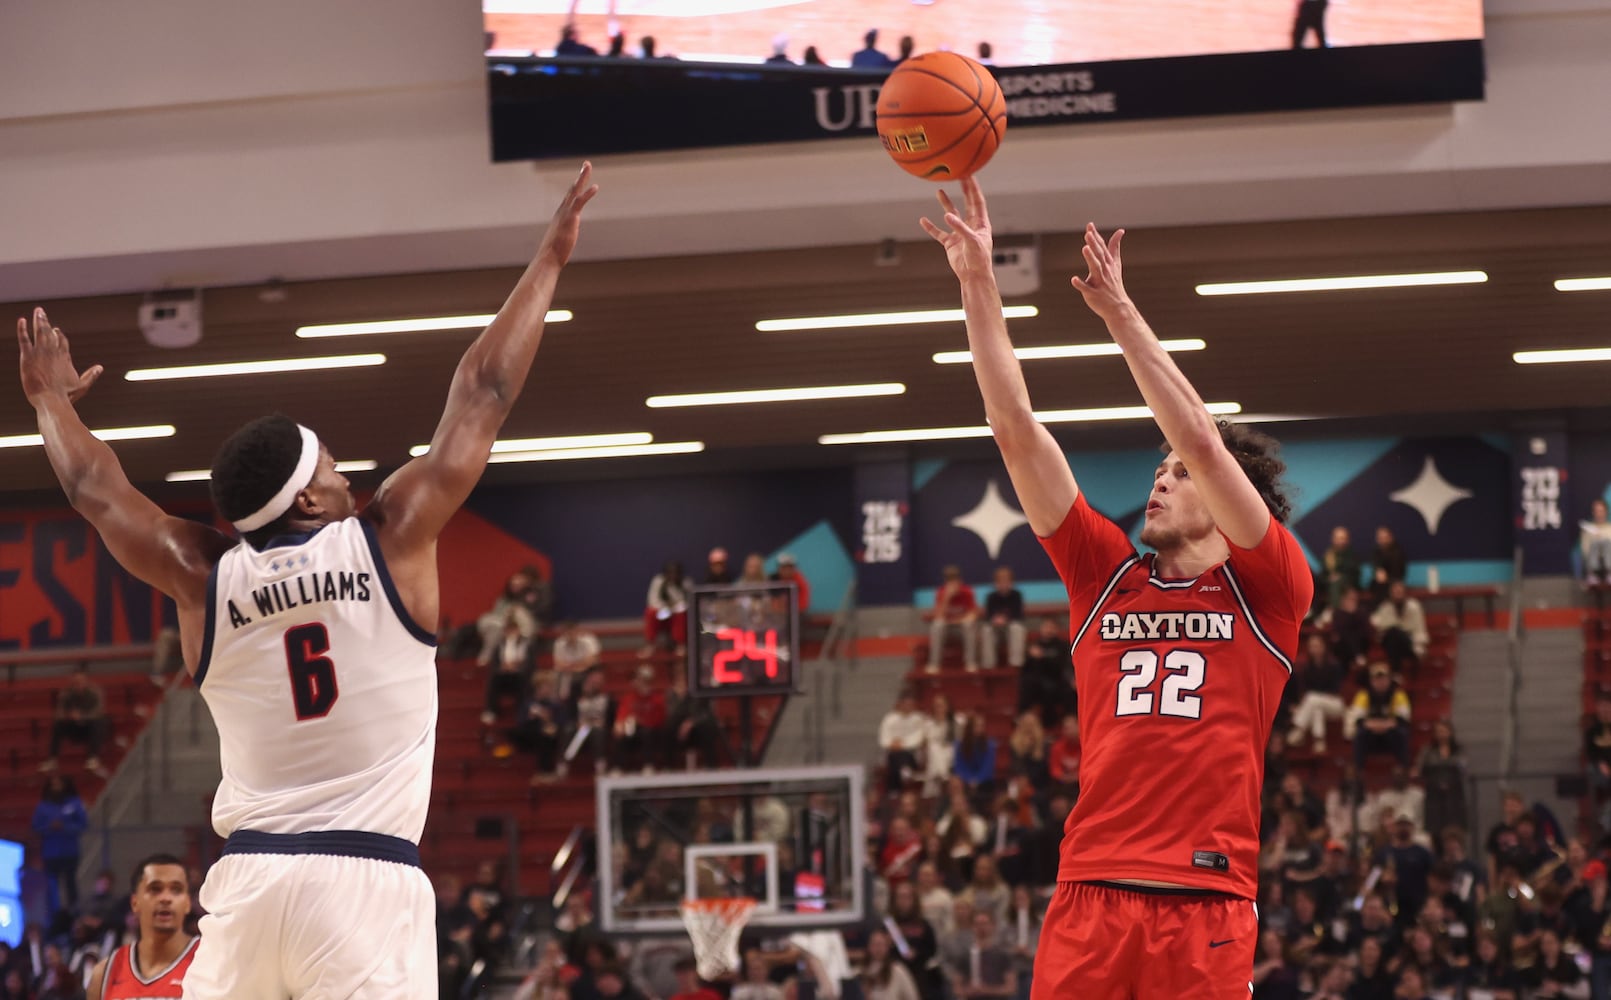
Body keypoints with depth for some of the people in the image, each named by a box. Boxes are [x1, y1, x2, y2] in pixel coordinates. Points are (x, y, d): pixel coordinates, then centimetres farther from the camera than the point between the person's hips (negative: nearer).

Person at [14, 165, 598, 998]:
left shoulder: (203, 576, 7)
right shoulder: (390, 541, -1)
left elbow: (94, 490, 24)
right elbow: (482, 398, 6)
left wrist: (52, 402, 42)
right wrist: (549, 259, 14)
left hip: (248, 875, 4)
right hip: (367, 878, -4)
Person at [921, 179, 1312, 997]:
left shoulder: (1268, 589, 7)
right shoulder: (1106, 577, 16)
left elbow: (1200, 438, -5)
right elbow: (1016, 430, 12)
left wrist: (1120, 313, -4)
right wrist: (978, 284, 8)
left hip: (1206, 904, -3)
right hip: (1089, 891, 3)